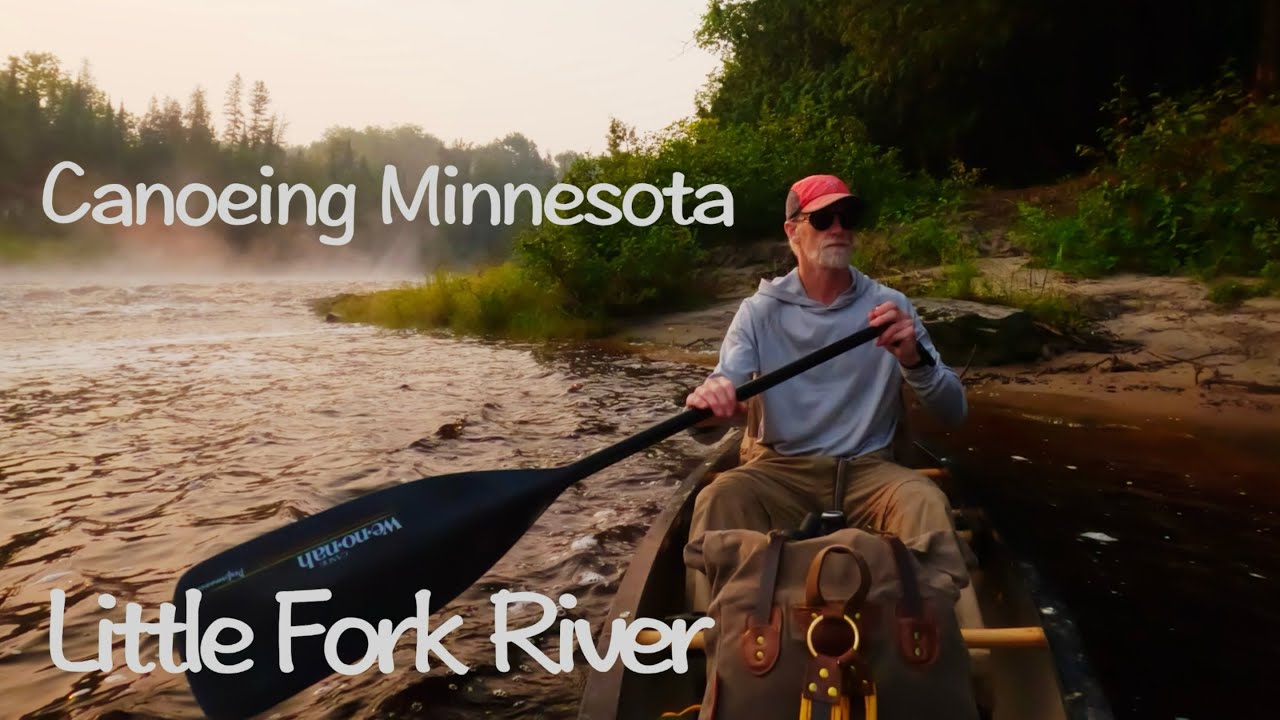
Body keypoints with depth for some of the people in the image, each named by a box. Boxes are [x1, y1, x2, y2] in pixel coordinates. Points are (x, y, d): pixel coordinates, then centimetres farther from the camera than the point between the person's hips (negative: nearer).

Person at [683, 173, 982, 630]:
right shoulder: (761, 310, 0)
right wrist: (709, 402, -38)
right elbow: (722, 390, -12)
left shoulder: (889, 306, 2)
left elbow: (953, 413, -3)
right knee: (718, 500, -29)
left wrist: (915, 359, -25)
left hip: (868, 471, 1)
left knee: (926, 501, -30)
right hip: (782, 470, 0)